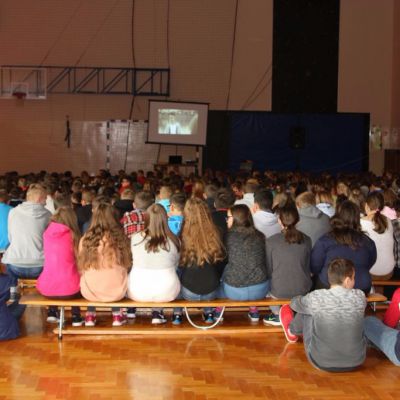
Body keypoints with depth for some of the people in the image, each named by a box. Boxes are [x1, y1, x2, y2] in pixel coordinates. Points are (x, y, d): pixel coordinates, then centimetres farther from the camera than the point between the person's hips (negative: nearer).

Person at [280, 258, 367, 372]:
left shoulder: (316, 298, -16)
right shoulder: (359, 297, -11)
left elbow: (294, 303, 8)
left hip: (321, 362, -2)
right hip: (356, 362, 2)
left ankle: (292, 331, 49)